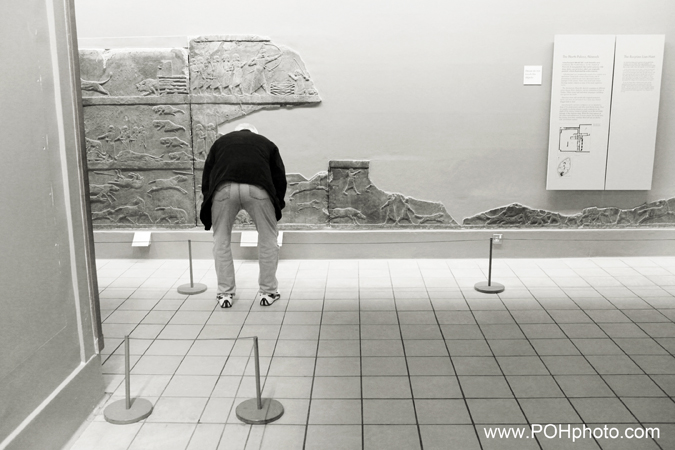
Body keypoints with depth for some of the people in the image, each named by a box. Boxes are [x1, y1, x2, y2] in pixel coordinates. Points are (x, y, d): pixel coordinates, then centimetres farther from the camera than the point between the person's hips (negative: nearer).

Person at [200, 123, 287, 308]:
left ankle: (225, 294, 23)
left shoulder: (221, 141, 34)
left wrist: (208, 207, 33)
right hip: (258, 188, 0)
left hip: (223, 188, 1)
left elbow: (206, 176, 27)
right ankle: (269, 292, 23)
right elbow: (280, 177, 25)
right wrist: (277, 207, 34)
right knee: (267, 239, 17)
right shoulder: (266, 143, 32)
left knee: (221, 240, 18)